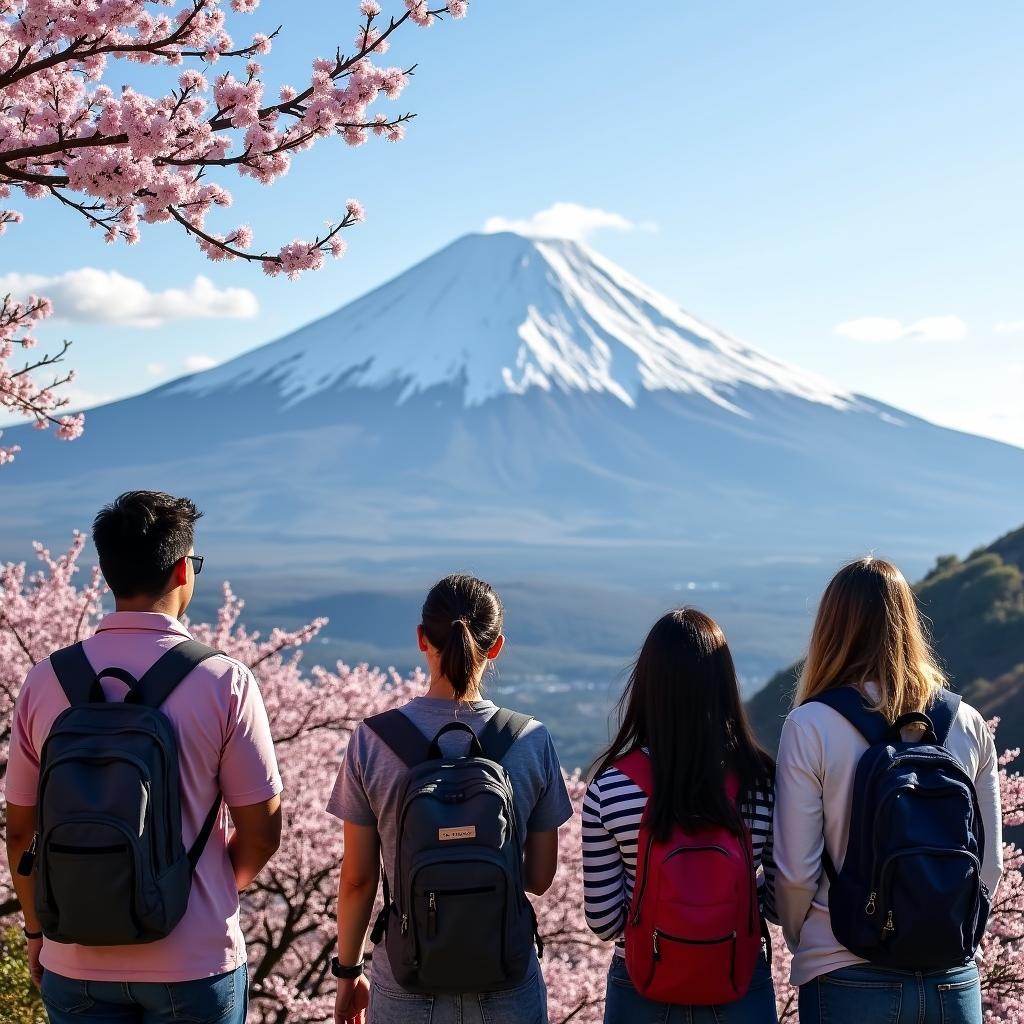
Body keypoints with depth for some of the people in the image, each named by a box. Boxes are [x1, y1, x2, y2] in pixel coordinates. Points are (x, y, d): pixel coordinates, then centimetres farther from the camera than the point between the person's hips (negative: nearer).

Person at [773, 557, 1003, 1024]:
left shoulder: (810, 726, -10)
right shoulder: (968, 724, 0)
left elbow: (796, 873, -8)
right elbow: (990, 865, 6)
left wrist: (802, 942, 10)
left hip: (850, 982, -3)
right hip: (954, 981, 3)